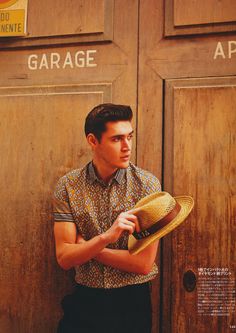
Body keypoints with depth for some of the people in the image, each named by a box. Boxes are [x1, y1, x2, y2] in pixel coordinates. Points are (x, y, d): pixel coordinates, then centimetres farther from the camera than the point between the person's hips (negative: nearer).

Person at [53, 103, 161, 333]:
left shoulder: (147, 184, -12)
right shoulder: (67, 186, -7)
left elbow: (143, 264, -14)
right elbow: (64, 259, -12)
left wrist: (84, 247, -11)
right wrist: (106, 238, -29)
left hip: (133, 301, 0)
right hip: (84, 300, 1)